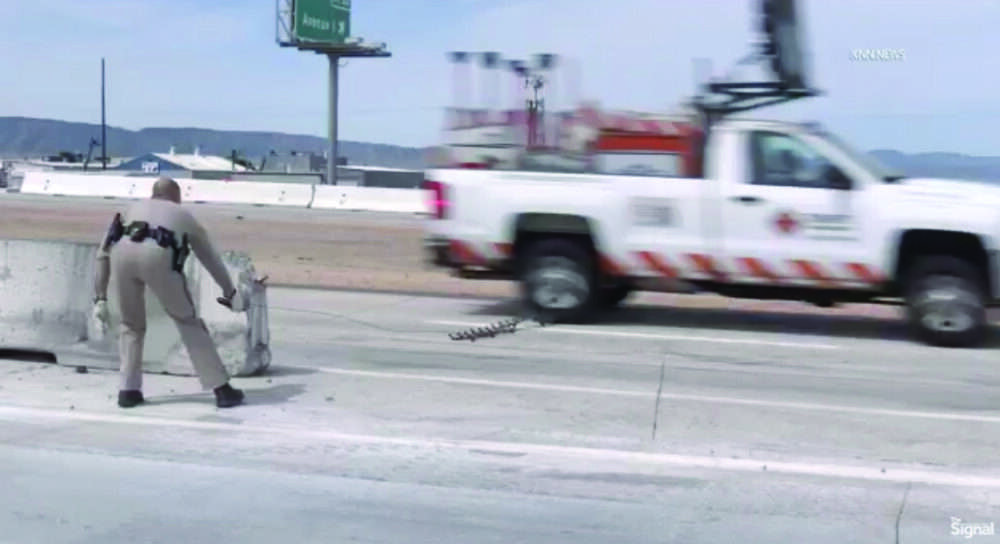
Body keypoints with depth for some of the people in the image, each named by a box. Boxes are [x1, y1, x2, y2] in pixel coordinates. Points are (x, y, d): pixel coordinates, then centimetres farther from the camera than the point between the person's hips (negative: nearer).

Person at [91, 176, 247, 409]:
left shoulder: (132, 209, 40)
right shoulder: (184, 216, 38)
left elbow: (103, 254, 30)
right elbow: (211, 259, 48)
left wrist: (100, 299, 31)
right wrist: (231, 293, 61)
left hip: (122, 252, 1)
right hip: (158, 256, -1)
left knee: (131, 325, 25)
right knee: (188, 322, 16)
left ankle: (129, 390, 19)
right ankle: (221, 388, 16)